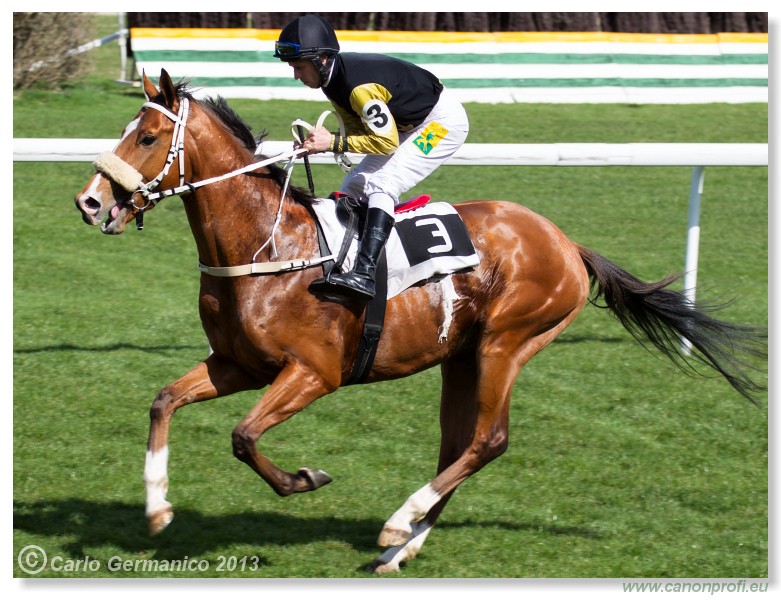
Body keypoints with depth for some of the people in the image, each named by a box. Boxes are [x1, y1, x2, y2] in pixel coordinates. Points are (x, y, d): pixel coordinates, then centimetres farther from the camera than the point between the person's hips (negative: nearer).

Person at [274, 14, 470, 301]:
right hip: (406, 125, 10)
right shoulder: (334, 78, -4)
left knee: (382, 185, -25)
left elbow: (386, 141, -28)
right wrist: (317, 144, -14)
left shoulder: (360, 86, -33)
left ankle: (363, 275, -37)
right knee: (354, 186, 8)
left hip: (443, 121, -10)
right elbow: (357, 128, 4)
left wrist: (333, 142, -28)